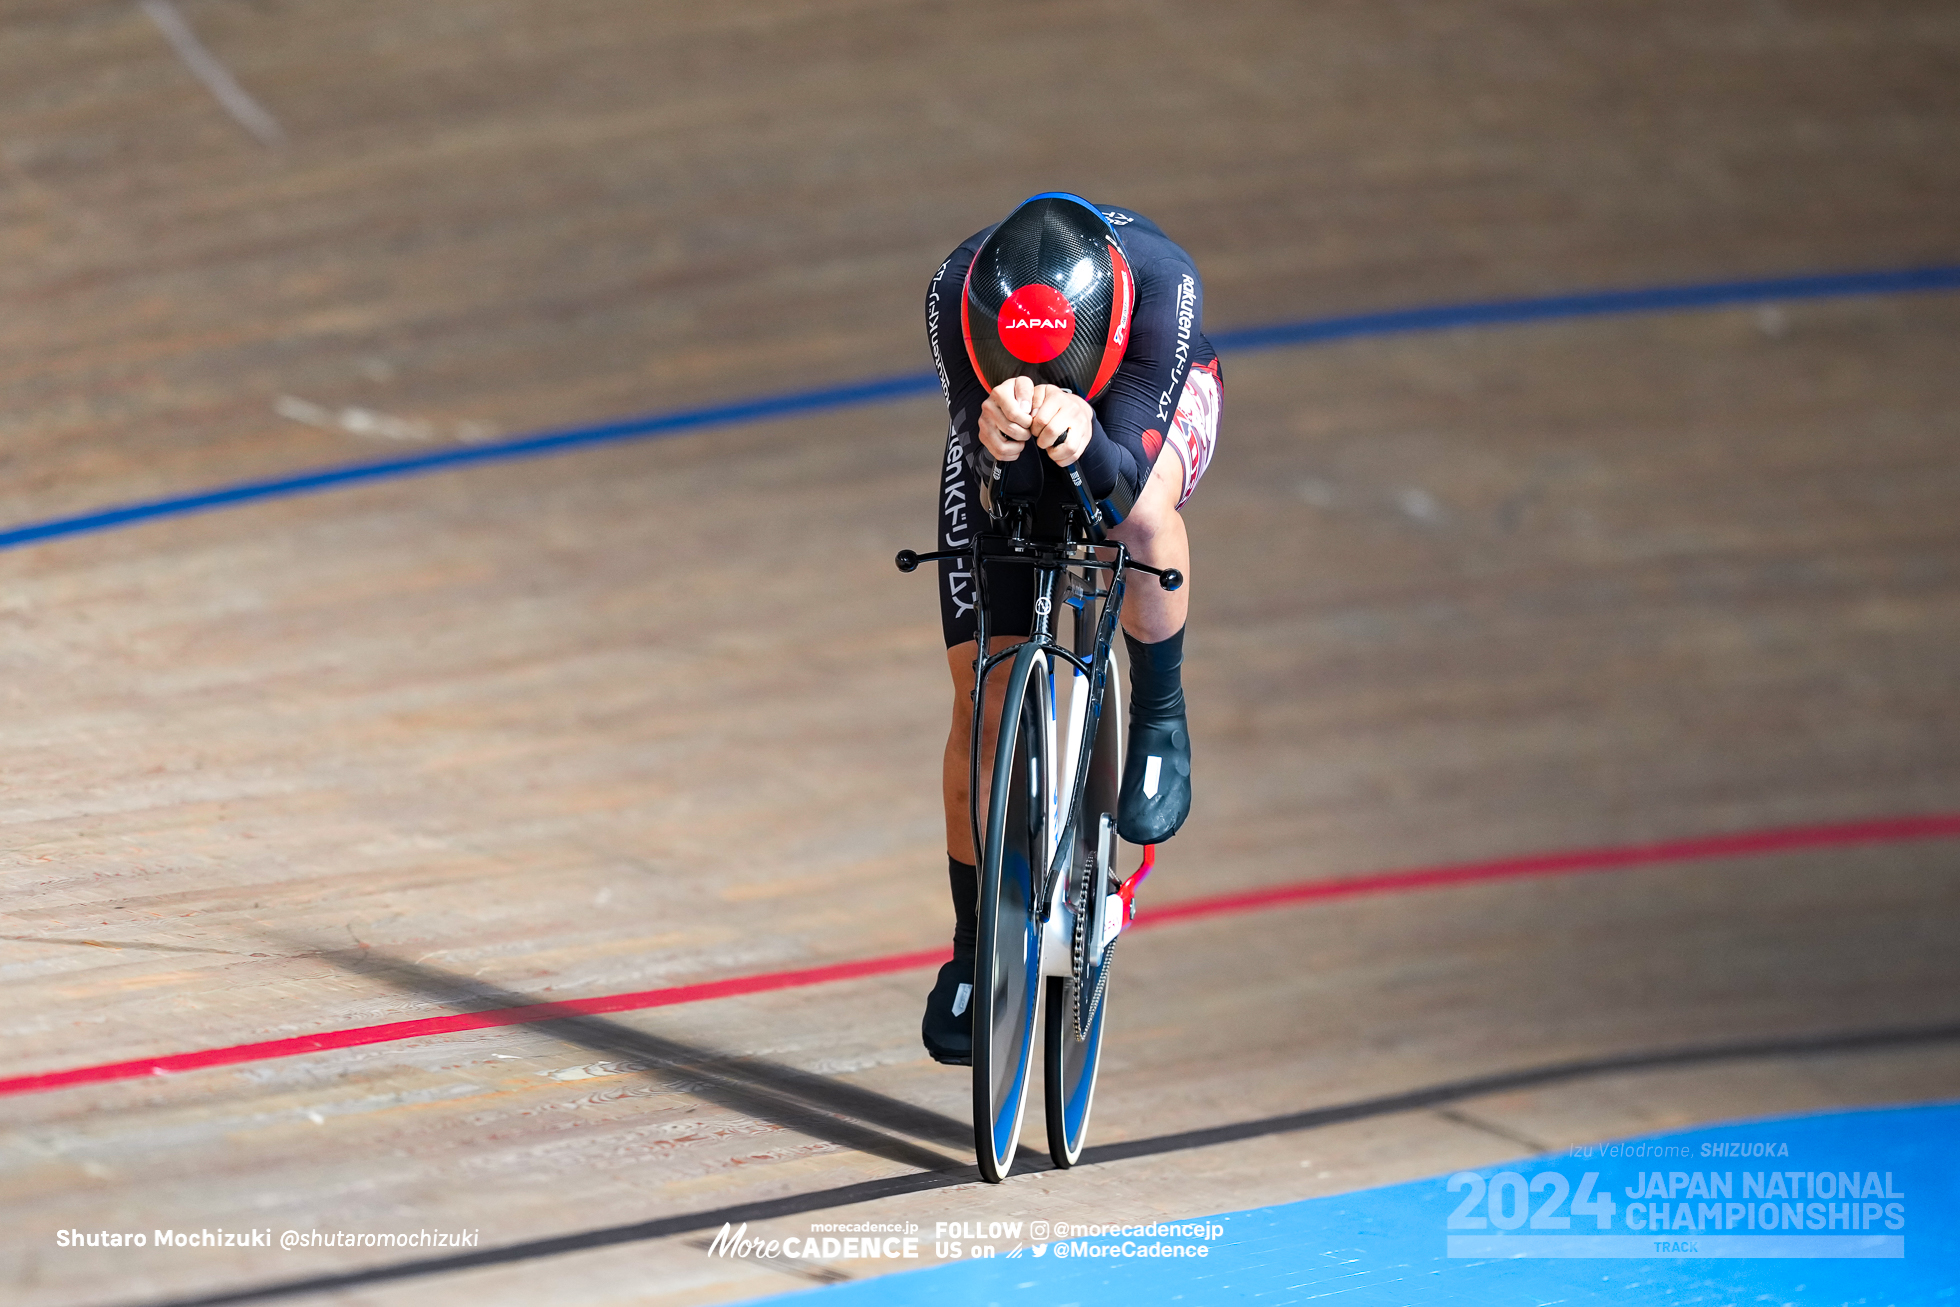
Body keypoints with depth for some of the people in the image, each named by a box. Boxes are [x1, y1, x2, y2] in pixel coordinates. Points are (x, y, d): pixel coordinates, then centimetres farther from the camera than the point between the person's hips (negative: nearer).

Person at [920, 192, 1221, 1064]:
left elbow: (1125, 485, -42)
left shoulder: (1161, 282, -42)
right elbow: (1000, 487, -35)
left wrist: (1083, 441, -64)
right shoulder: (955, 296, -38)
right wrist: (998, 444, -58)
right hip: (1002, 458, 2)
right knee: (979, 686, -5)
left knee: (1143, 511, -39)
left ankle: (1160, 713, -10)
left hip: (1154, 402, -2)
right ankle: (973, 950, 11)